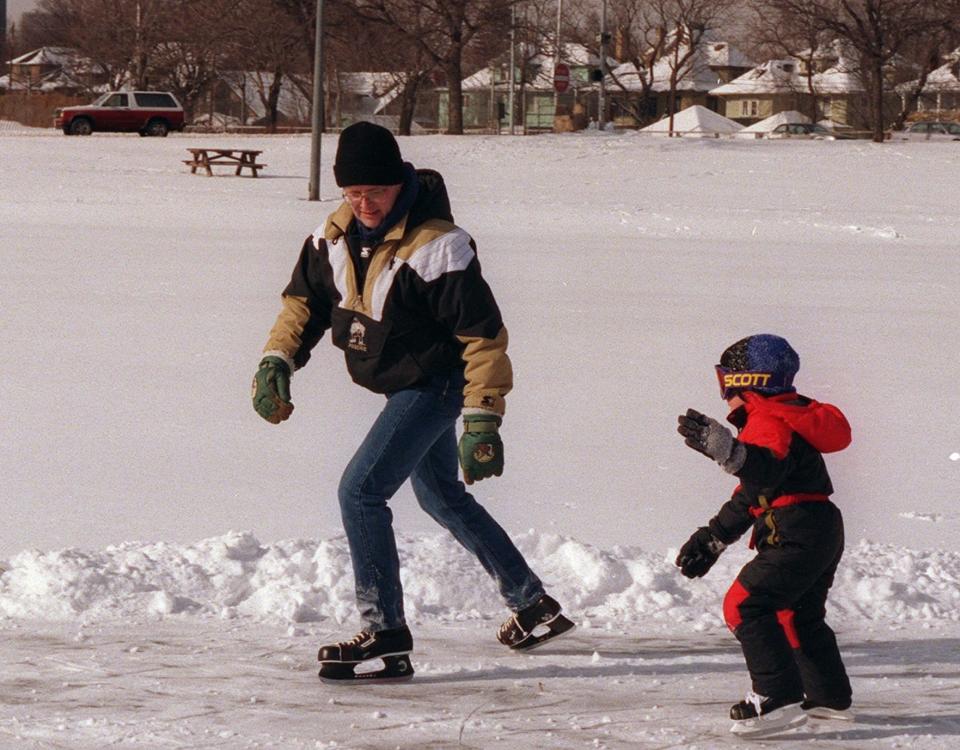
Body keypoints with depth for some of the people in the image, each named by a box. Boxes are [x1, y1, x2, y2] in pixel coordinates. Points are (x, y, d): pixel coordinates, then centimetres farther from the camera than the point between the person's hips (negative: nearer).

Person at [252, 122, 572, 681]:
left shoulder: (436, 247, -28)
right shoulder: (337, 234, -5)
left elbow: (483, 335, -25)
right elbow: (306, 298, 9)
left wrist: (482, 420, -28)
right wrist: (278, 361, -5)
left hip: (435, 384, -9)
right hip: (402, 386, 9)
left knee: (361, 491, -18)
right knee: (441, 495, 22)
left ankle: (386, 630, -13)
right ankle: (533, 605, 36)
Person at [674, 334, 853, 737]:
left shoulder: (771, 423, -12)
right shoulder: (780, 417, 23)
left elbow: (767, 470, -35)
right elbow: (751, 493, 29)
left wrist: (727, 449, -49)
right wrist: (713, 537, 29)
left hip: (798, 534, -11)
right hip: (822, 533, 11)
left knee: (746, 604, -17)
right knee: (799, 615, 26)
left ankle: (780, 698, -24)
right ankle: (829, 696, 38)